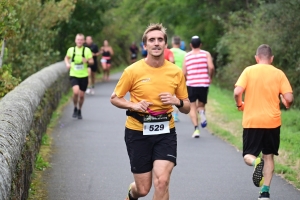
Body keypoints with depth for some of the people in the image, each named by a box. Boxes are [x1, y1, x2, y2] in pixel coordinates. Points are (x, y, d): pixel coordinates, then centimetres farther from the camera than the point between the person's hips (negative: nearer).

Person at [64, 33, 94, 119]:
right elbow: (66, 58, 19)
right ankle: (75, 108, 2)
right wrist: (67, 64, -1)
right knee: (76, 91, -23)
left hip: (84, 76, 1)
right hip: (74, 75, -1)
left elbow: (92, 62, 0)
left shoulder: (87, 50, -2)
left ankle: (79, 111, 31)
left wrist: (87, 61, -21)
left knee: (81, 95, 7)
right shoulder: (71, 50, 1)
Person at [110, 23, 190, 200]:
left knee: (162, 181, -17)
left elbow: (187, 108, 8)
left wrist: (177, 101, -15)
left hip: (165, 132, 1)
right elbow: (114, 98, 4)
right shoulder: (133, 71, -7)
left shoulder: (176, 72, -1)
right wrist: (134, 105, -15)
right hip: (138, 132, -1)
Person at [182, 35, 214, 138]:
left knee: (192, 107, 6)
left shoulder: (187, 56, 4)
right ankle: (202, 111, -17)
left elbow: (184, 73, 1)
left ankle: (196, 128, -11)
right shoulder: (206, 54, 2)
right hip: (204, 83, 0)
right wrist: (210, 77, 6)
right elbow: (211, 67, -12)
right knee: (201, 104, 19)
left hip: (191, 84, 0)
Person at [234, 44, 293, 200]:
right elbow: (289, 98, -6)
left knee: (248, 156, 9)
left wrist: (240, 105, 7)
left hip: (252, 121, -1)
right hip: (272, 122, 1)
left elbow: (237, 92, -12)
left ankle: (256, 162, -26)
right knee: (269, 156, 14)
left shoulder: (249, 71, -2)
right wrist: (286, 104, 17)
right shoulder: (279, 74, 1)